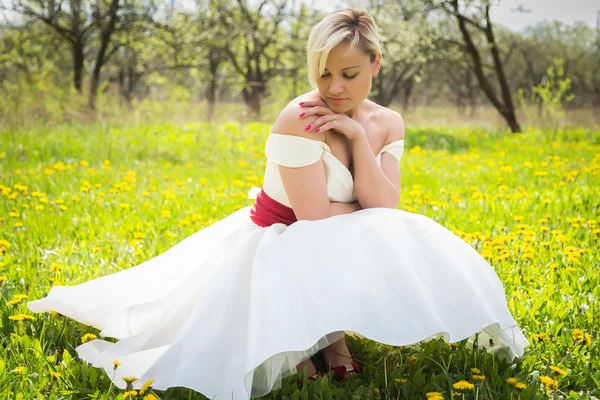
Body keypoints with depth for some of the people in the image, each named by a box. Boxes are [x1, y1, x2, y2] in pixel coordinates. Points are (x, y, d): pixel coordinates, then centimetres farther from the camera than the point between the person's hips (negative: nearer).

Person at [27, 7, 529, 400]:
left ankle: (332, 332, -5)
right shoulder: (300, 120, -23)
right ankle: (320, 335, -10)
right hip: (278, 244, -7)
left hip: (331, 247, 7)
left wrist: (357, 137, -21)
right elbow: (316, 219, -24)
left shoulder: (388, 124, -3)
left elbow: (384, 210, -15)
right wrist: (364, 208, -8)